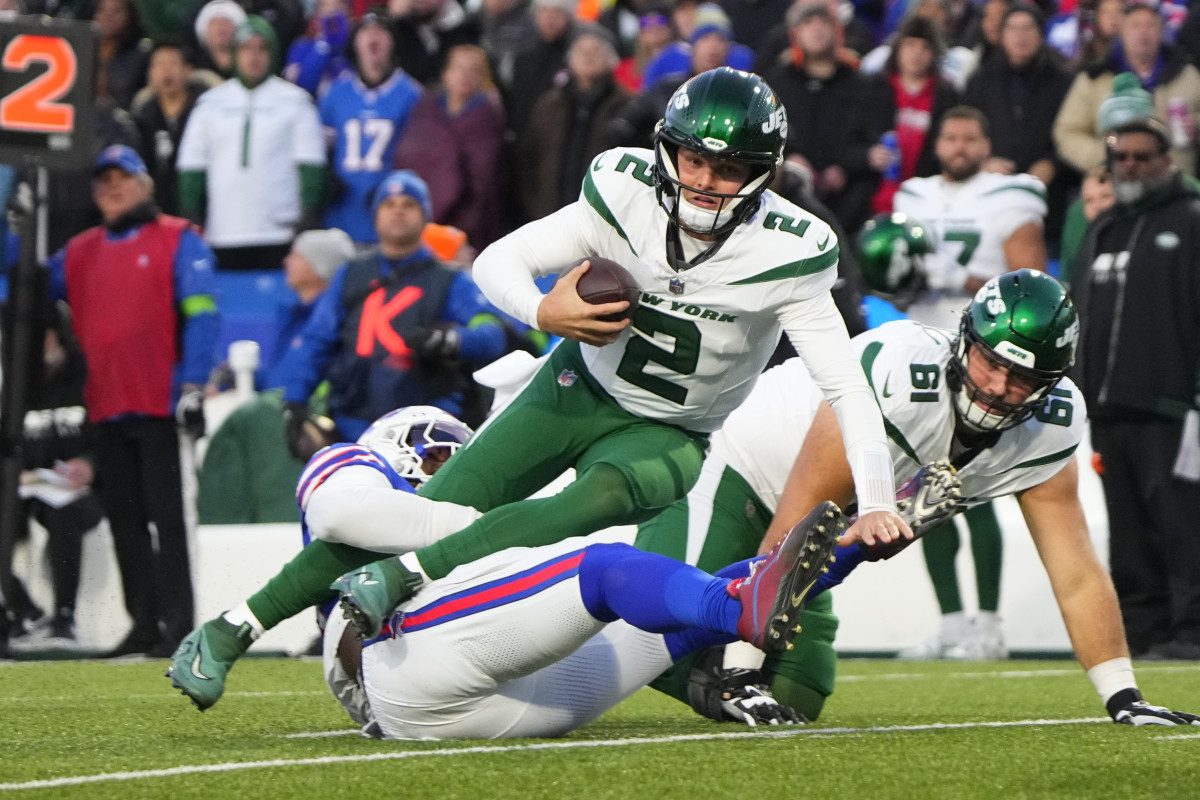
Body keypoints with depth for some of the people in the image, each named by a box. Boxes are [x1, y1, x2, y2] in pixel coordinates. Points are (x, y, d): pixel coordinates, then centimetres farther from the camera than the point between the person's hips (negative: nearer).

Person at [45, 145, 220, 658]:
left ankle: (178, 622, -7)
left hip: (157, 403, -6)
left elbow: (201, 315, -6)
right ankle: (144, 623, 13)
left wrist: (192, 385, -15)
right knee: (124, 519, 7)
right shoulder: (78, 254, 17)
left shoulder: (178, 241, 0)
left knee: (165, 515, -7)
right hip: (105, 405, 6)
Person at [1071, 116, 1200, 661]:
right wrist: (1081, 394, 18)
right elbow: (1078, 322, 24)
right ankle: (1141, 630, 9)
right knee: (1129, 531, 7)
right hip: (1111, 410, 7)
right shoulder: (1101, 231, 22)